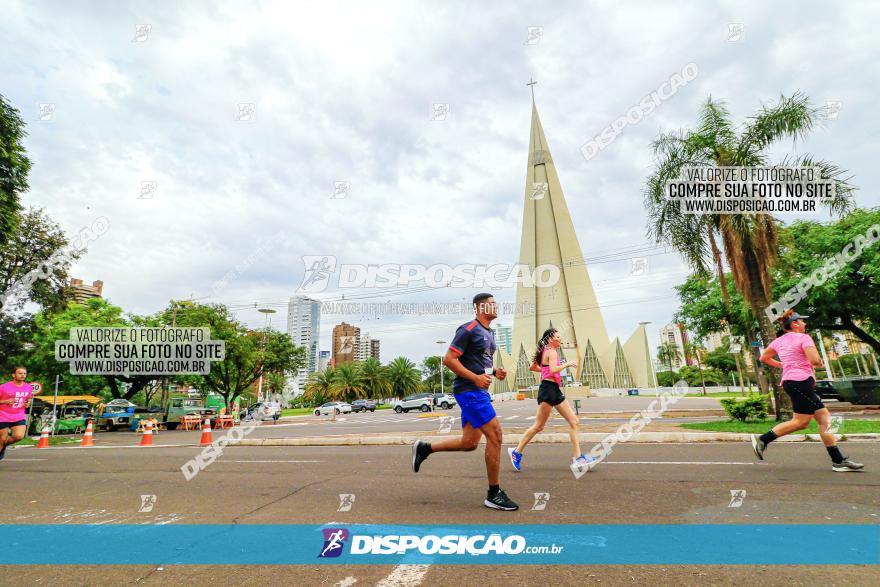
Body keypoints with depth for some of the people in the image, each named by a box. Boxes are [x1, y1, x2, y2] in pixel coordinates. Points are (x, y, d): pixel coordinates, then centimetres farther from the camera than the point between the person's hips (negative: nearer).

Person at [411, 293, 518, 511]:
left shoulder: (489, 333, 18)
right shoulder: (469, 329, -11)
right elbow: (449, 359, -16)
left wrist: (495, 372, 8)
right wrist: (475, 377, -21)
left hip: (479, 390, 10)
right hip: (469, 390, -10)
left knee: (470, 442, 10)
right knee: (495, 434, -9)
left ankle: (424, 448, 25)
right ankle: (494, 494, 5)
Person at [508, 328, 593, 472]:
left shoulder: (545, 351, 18)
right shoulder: (552, 352, -9)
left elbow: (532, 367, 23)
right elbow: (553, 370, -25)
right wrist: (567, 364, -12)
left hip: (555, 391, 10)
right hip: (548, 389, -10)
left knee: (574, 421, 5)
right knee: (539, 426, -4)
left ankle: (577, 457, 7)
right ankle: (516, 452, 7)